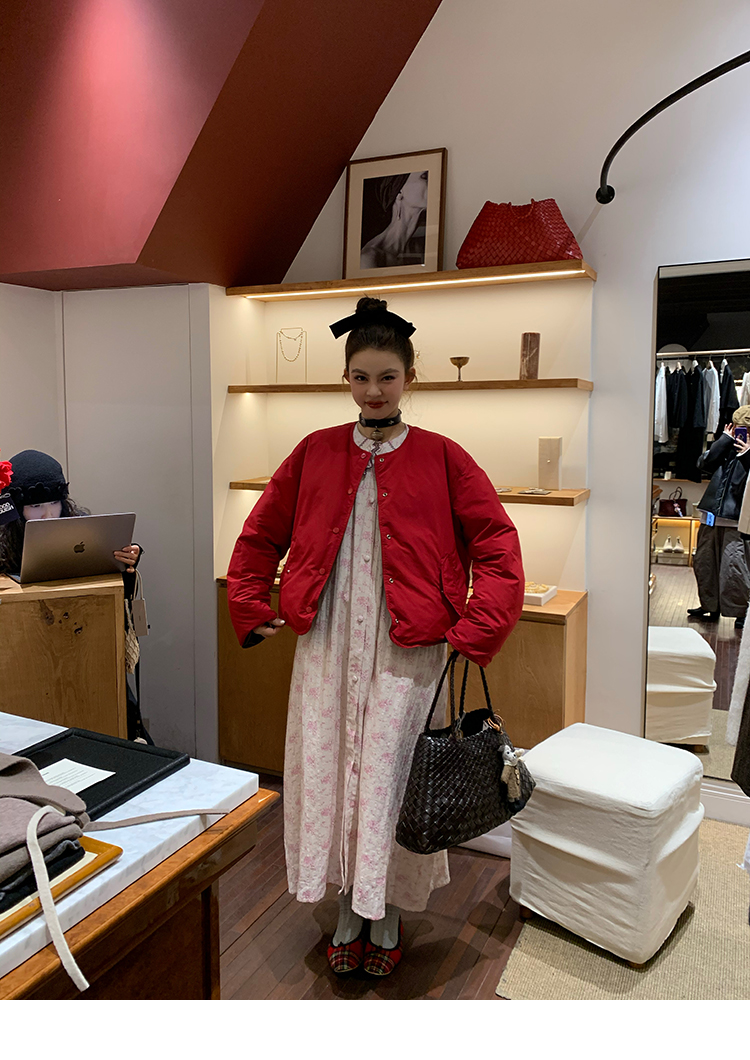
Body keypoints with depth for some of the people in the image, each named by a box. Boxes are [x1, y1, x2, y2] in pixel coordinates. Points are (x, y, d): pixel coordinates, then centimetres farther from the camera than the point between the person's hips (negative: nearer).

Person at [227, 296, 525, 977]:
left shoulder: (441, 458, -1)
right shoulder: (315, 453, 7)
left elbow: (498, 549, -2)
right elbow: (260, 536, 15)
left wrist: (474, 631, -9)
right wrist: (254, 611, 9)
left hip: (406, 651, -2)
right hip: (326, 644, 3)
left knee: (390, 776, 6)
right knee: (326, 772, 9)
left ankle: (387, 916, 31)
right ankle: (349, 910, 33)